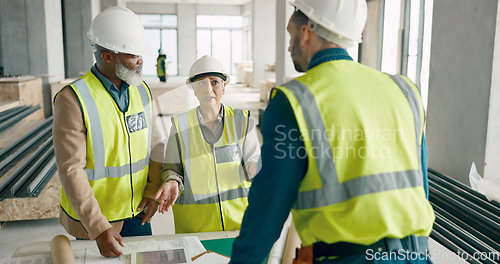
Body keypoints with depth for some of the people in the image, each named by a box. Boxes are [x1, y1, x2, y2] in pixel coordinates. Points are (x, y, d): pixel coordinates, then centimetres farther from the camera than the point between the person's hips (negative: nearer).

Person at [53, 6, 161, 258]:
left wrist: (153, 190, -3)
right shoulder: (73, 99, -17)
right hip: (92, 220, -5)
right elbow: (71, 170, -19)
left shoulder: (142, 91, 1)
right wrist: (98, 227, -23)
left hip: (137, 214, 5)